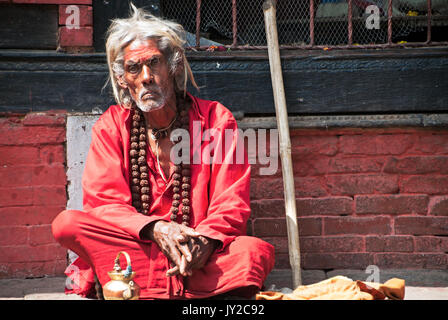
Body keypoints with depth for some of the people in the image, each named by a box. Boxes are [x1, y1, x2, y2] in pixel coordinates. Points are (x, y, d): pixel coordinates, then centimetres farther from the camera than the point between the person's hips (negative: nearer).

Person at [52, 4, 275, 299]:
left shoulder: (217, 120, 4)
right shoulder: (111, 126, 7)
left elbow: (232, 206, -3)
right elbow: (103, 203, -4)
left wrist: (205, 241, -26)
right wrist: (155, 229, -24)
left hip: (204, 251, -1)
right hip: (132, 244, 1)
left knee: (257, 252, -31)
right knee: (67, 223, -27)